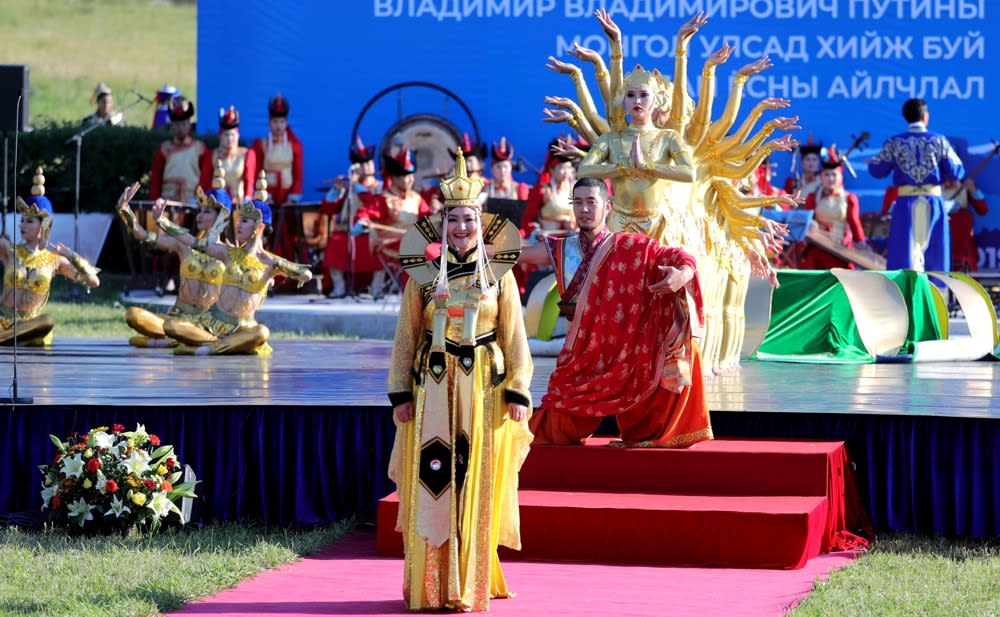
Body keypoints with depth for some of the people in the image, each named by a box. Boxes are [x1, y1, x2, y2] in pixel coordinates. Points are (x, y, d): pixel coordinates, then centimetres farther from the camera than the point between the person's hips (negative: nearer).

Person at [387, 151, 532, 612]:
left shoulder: (498, 275, 4)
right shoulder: (423, 275, 5)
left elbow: (514, 337, 4)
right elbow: (406, 336, 6)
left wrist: (518, 391, -4)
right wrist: (401, 393, 0)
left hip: (484, 390, 0)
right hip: (433, 389, 0)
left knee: (475, 488, 1)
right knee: (430, 488, -2)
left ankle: (470, 587, 7)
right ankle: (430, 588, 4)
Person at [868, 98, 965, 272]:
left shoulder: (894, 143, 0)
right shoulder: (939, 141, 0)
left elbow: (878, 171, 5)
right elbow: (956, 172, 1)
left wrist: (871, 162, 27)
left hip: (907, 202, 0)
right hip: (933, 202, 0)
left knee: (904, 252, -1)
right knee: (934, 252, 10)